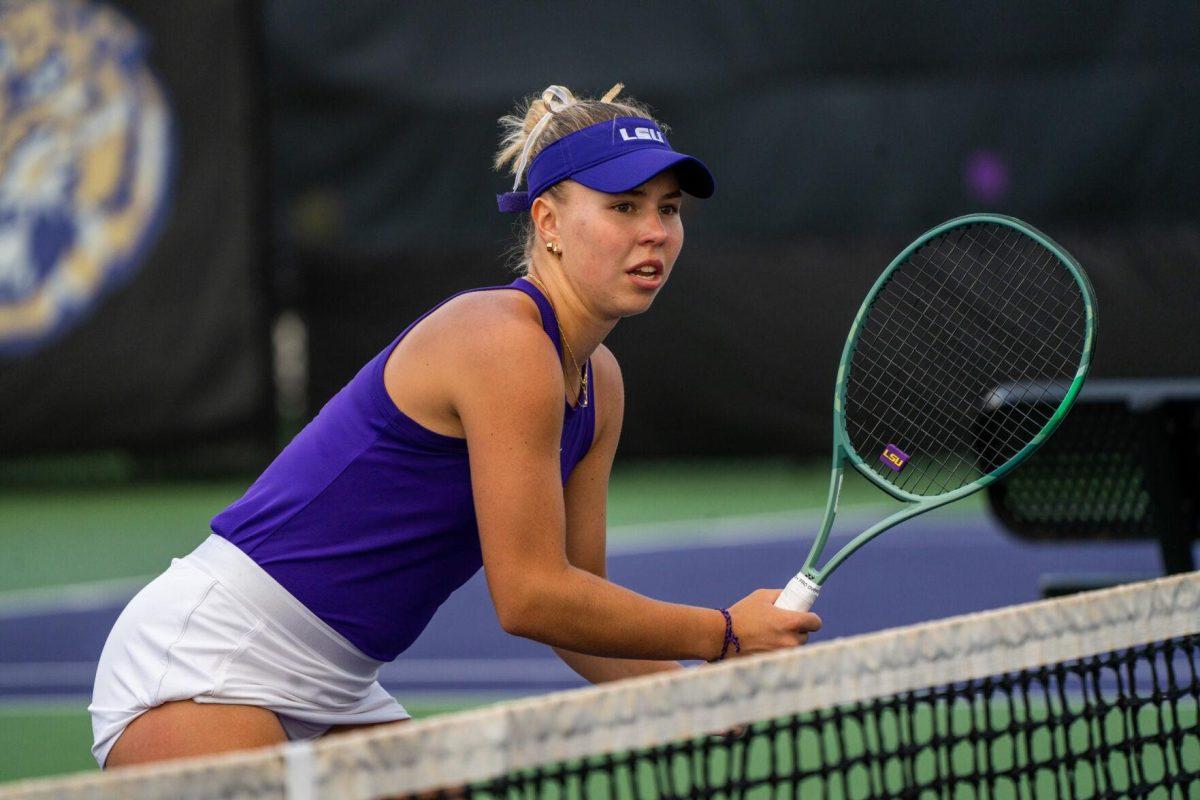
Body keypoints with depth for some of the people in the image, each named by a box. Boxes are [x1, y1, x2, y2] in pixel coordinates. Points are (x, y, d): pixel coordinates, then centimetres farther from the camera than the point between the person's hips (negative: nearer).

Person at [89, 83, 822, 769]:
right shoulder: (503, 339, -20)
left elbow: (571, 606, 13)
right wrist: (725, 635, -11)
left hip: (330, 695, 10)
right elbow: (529, 597, -20)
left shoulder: (598, 383, 9)